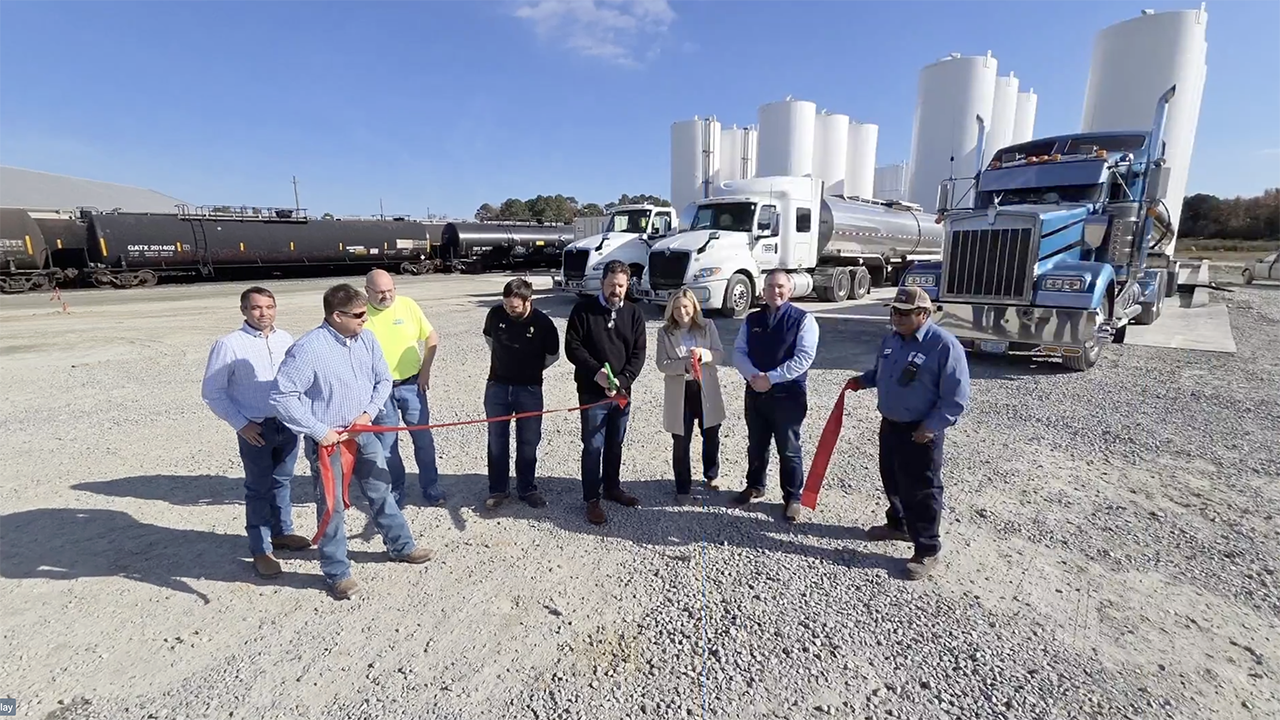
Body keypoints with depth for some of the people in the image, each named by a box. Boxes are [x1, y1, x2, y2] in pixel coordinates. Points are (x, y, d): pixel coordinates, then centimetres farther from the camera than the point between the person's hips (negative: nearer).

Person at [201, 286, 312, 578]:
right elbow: (212, 392, -6)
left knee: (282, 482, 19)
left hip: (288, 424, 4)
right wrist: (241, 424, -11)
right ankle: (261, 550, 18)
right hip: (256, 428, -4)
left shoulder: (286, 339, 2)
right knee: (259, 489, 5)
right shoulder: (228, 344, -11)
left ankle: (282, 532, 36)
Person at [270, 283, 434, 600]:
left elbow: (383, 379, 7)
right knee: (332, 507, 8)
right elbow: (281, 397, -20)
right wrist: (319, 431, -19)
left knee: (381, 491, 18)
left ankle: (401, 546, 37)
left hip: (362, 433, 6)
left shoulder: (366, 339, -3)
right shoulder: (308, 349, -22)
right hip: (327, 440, -6)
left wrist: (369, 412, -8)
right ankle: (337, 572, 26)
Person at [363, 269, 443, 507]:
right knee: (386, 444, 9)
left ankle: (431, 488, 25)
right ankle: (394, 492, 28)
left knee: (423, 438, 9)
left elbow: (432, 338, 3)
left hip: (411, 384, 1)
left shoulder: (408, 305, -5)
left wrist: (425, 371, -2)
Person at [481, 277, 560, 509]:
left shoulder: (543, 323, -16)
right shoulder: (496, 313, -10)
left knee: (528, 441, 8)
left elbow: (553, 355, 1)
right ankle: (498, 489, 24)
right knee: (497, 439, 10)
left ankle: (527, 488, 25)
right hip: (497, 386, 2)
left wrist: (531, 369, 8)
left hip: (529, 389, -2)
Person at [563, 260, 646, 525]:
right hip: (592, 391, -4)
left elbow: (638, 353, 0)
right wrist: (596, 372, -20)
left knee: (615, 444, 16)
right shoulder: (583, 309, -6)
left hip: (622, 392, 4)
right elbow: (572, 346, -9)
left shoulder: (633, 313, 4)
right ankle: (592, 499, 13)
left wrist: (622, 380, -15)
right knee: (593, 446, 0)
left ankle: (612, 488, 34)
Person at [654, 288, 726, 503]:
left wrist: (705, 354, -25)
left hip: (706, 390, 2)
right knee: (681, 443, 6)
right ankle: (683, 487, 22)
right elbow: (662, 364, -10)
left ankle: (712, 475, 44)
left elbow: (720, 354, -4)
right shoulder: (664, 332, -4)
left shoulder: (707, 326, -2)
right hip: (679, 393, -1)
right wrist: (684, 365, -26)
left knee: (711, 437, 18)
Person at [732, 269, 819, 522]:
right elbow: (738, 352, 4)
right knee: (756, 445, 18)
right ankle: (754, 486, 37)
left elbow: (803, 358, -15)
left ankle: (793, 497, 21)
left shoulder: (803, 320, -6)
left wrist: (770, 378, -20)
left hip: (788, 394, -4)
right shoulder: (752, 320, 8)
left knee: (789, 449, 5)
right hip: (755, 392, 4)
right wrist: (753, 375, -16)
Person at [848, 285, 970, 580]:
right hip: (889, 424, 8)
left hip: (920, 432, -8)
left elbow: (956, 398, -19)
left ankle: (927, 551, 17)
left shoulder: (945, 345, -19)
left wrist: (931, 427, -23)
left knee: (921, 490, 2)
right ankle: (897, 524, 43)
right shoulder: (892, 338, 5)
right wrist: (864, 380, 2)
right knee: (891, 479, 21)